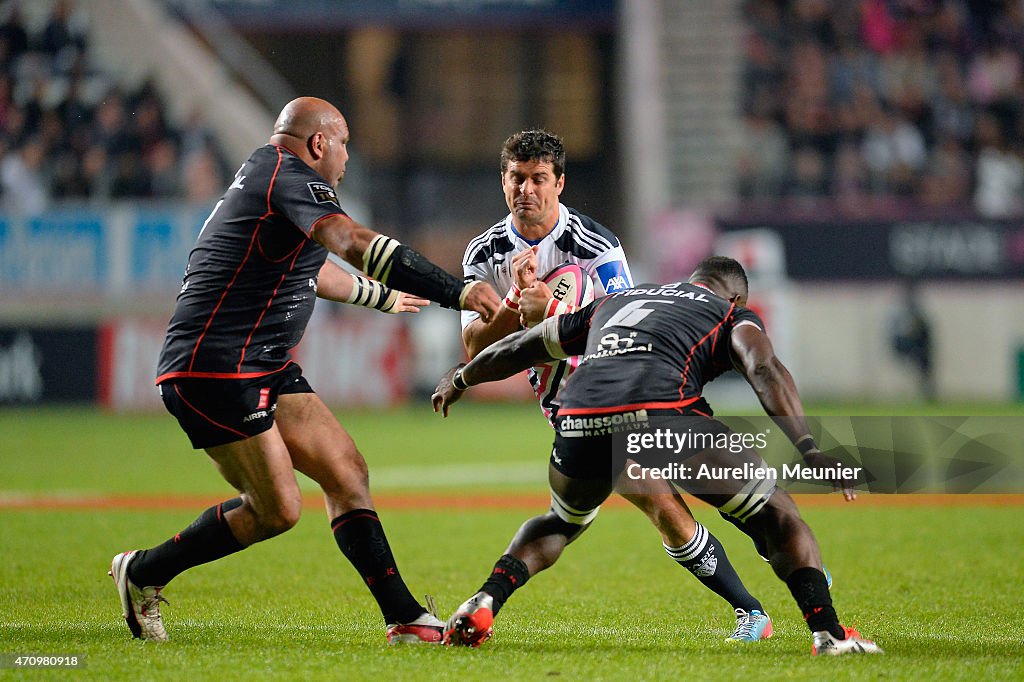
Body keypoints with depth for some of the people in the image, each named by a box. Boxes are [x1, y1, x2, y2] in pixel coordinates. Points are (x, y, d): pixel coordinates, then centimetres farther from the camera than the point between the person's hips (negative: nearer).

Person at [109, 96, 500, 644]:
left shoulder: (261, 177, 20)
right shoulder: (288, 176, -13)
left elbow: (307, 270, 39)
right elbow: (354, 245, -29)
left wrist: (383, 297, 54)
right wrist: (457, 292, -33)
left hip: (265, 367, 11)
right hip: (214, 369, -11)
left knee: (345, 472, 2)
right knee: (277, 509, -7)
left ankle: (405, 617, -2)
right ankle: (142, 573, 12)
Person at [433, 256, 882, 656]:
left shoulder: (613, 302, 39)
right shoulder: (731, 314, 26)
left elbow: (520, 348, 49)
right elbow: (764, 371, 3)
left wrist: (459, 379, 65)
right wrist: (809, 450, -6)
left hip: (579, 421, 4)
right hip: (663, 415, -4)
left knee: (562, 522, 36)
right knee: (775, 513, 15)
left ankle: (484, 603, 17)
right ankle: (827, 631, -1)